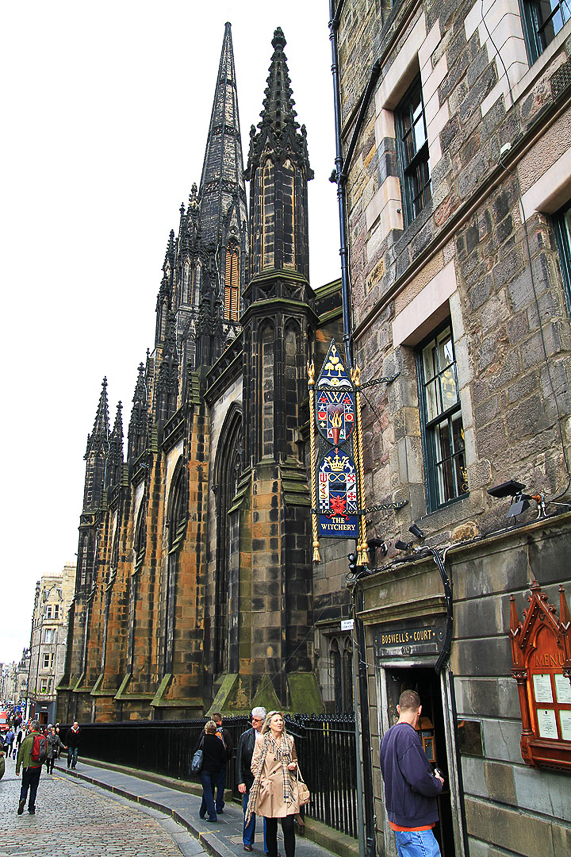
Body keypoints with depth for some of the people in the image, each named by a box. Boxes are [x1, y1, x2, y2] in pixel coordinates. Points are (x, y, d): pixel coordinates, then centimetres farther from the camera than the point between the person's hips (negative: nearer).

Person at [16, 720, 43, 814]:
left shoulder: (27, 739, -10)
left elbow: (20, 754, -8)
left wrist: (17, 768, -1)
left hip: (27, 766, -3)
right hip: (38, 767, 3)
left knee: (25, 786, 11)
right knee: (34, 787, 12)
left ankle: (22, 799, -16)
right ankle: (31, 808, 12)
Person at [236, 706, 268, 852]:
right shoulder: (245, 736, -1)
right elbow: (239, 761, 0)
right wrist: (240, 781, -7)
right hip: (249, 779, 1)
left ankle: (269, 847, 14)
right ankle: (247, 841, 34)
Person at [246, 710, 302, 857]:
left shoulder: (289, 740, 9)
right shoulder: (261, 741, 0)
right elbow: (255, 765, 3)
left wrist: (293, 765, 2)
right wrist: (263, 781, -7)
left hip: (287, 788, 1)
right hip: (269, 789, -1)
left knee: (288, 827, -6)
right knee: (271, 828, 6)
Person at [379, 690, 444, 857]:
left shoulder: (388, 735, 10)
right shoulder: (407, 734, -20)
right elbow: (419, 779, -27)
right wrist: (438, 784, -7)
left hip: (396, 819, 9)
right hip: (414, 825, -9)